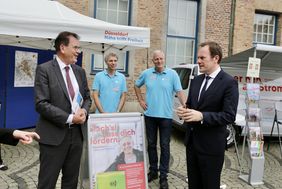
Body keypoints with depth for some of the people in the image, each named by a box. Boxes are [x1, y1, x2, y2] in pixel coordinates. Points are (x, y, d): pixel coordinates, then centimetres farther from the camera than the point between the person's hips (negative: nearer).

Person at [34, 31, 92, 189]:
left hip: (77, 132, 6)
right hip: (54, 134, -5)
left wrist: (84, 111, -6)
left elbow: (87, 97, 17)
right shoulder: (44, 69, -9)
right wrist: (69, 118, -18)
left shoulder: (80, 71, 10)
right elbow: (41, 104, -15)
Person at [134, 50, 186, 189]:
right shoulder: (146, 73, 4)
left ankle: (163, 176, 14)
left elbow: (179, 92, -9)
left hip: (165, 116, -3)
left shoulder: (172, 74, -4)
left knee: (164, 146, 3)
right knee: (151, 144, 13)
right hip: (150, 115, 3)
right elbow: (136, 86, 19)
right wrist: (141, 101, 8)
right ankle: (153, 171, 29)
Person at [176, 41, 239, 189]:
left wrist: (201, 116, -29)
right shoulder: (196, 80, 10)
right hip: (192, 141, 7)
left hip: (211, 145, -6)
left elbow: (229, 116, -18)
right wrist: (184, 111, -8)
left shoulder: (229, 83, -12)